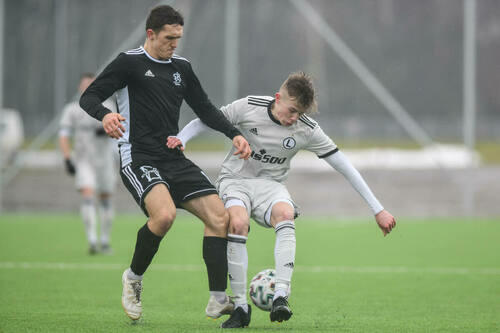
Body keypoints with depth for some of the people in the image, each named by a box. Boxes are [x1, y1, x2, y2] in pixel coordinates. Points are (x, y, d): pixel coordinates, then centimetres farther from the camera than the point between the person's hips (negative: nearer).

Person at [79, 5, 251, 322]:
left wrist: (234, 134, 6)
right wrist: (105, 115, -31)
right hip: (138, 158, -7)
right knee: (164, 214, -31)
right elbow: (89, 97, -8)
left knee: (219, 216, -7)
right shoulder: (130, 62, -4)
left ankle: (218, 300, -3)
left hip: (175, 159, 7)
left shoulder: (181, 67, 14)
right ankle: (134, 278, -5)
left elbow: (205, 108, 21)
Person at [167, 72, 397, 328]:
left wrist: (377, 209, -4)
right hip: (235, 179, -1)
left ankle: (281, 296, -42)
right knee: (238, 223, -34)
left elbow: (344, 166, -4)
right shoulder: (248, 107, -12)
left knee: (285, 214, -35)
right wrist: (181, 139, -18)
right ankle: (240, 306, -23)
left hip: (270, 184, 1)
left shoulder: (307, 130, -8)